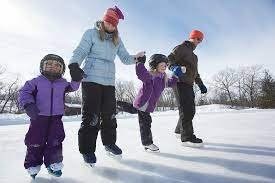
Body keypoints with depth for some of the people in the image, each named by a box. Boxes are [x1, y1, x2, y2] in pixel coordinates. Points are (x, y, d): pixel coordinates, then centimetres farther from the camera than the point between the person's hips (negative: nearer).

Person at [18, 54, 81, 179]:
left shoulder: (63, 83, 8)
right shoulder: (37, 81, -1)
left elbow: (72, 87, 4)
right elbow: (24, 92, -6)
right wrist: (29, 104, -22)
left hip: (56, 118, 2)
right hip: (38, 117, -2)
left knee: (55, 141, 3)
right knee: (36, 142, 3)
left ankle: (53, 164, 18)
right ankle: (33, 166, 23)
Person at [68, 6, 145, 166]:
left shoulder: (117, 40, 17)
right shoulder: (91, 33, 5)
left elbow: (125, 58, 12)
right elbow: (80, 52, -3)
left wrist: (136, 58, -8)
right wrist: (74, 65, -22)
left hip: (109, 82, 5)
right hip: (91, 80, -4)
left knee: (110, 114, 8)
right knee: (91, 115, -7)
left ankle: (109, 142, 27)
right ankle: (87, 149, 8)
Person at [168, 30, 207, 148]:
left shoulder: (194, 56, 31)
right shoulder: (181, 48, 4)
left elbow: (195, 73, 34)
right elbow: (170, 58, -11)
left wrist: (201, 85, 23)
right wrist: (174, 67, -32)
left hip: (189, 85, 9)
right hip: (180, 83, -9)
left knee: (190, 110, 8)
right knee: (186, 109, -13)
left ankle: (179, 131, 21)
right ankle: (187, 137, -10)